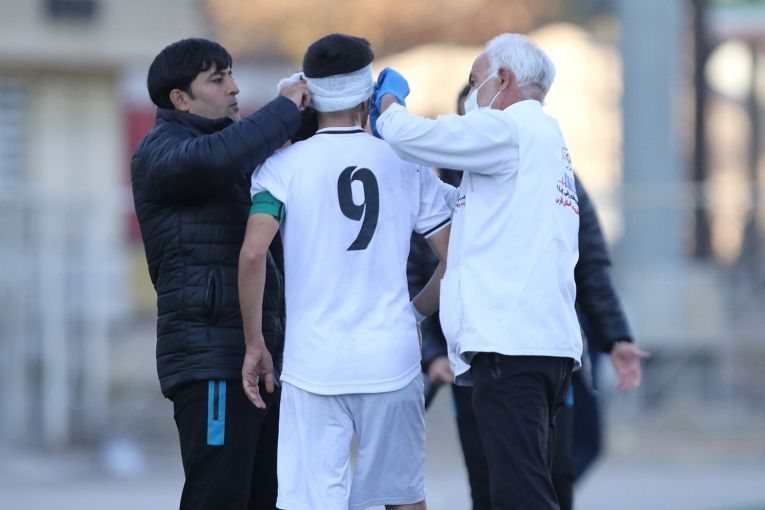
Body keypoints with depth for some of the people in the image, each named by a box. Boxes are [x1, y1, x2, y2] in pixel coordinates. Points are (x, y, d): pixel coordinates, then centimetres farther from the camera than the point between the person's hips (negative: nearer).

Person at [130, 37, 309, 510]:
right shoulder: (160, 151, -7)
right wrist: (285, 109, -17)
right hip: (210, 359, -9)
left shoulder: (227, 140, 23)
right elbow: (216, 157, -28)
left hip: (256, 355, 9)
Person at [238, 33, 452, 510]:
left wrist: (254, 344, -3)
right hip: (393, 358, 2)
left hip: (314, 363, -2)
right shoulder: (406, 163, 5)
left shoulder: (285, 165, -1)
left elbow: (253, 253, -12)